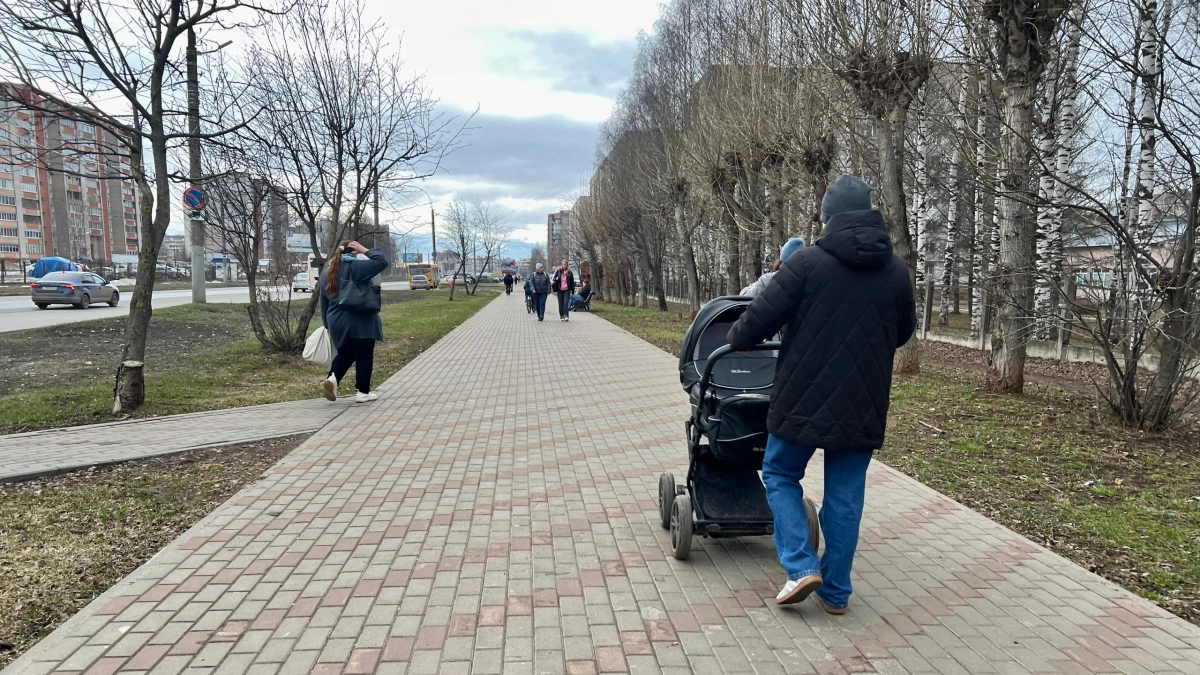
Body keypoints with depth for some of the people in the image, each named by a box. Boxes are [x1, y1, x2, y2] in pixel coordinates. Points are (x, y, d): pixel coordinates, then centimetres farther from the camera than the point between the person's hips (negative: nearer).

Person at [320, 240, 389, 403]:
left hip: (337, 321, 6)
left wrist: (327, 323, 24)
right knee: (364, 356, 4)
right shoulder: (355, 267, -10)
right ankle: (363, 392, 7)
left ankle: (332, 377, -4)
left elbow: (324, 301, 17)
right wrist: (365, 251, -6)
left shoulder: (327, 272, 13)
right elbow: (382, 262, -15)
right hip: (360, 321, -6)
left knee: (345, 353, 20)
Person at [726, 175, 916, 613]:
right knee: (846, 495, 13)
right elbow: (903, 332, 17)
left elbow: (761, 317, -9)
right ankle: (836, 592, 22)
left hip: (804, 397, -4)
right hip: (863, 405, 4)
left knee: (780, 475, 16)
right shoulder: (896, 270, 5)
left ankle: (802, 567, 4)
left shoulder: (807, 262, -11)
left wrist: (738, 340, 11)